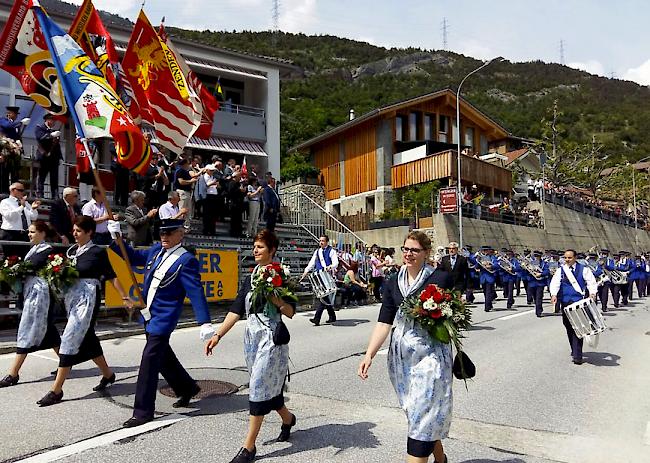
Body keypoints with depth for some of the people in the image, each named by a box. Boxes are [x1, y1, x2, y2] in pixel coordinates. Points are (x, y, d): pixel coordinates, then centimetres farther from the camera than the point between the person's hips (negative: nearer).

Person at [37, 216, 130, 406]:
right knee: (88, 339, 16)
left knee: (70, 340, -10)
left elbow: (112, 277, -5)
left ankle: (56, 389, -3)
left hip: (87, 300, -7)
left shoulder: (98, 252, -8)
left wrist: (125, 298, -6)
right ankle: (108, 374, 33)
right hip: (71, 298, 7)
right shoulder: (71, 251, 10)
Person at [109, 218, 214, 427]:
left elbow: (196, 292, -19)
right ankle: (187, 388, 41)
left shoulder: (186, 260, -15)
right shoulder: (156, 250, 6)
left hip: (163, 319, -8)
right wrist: (116, 237, 5)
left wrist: (205, 322, -25)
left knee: (149, 360, -7)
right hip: (149, 316, 8)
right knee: (163, 356, 21)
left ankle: (143, 411, 5)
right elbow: (133, 256, 20)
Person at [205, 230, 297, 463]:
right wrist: (218, 335, 1)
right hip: (252, 337, 6)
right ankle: (288, 418, 40)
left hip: (271, 338, -6)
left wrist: (276, 299, -25)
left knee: (259, 387, -6)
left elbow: (290, 312, -7)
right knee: (268, 387, 14)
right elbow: (236, 310, 8)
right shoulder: (250, 279, 11)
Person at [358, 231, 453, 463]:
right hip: (400, 356, 5)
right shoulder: (393, 284, 6)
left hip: (431, 354, -5)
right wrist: (369, 355, -11)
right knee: (414, 411, 16)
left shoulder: (441, 278, -5)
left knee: (423, 414, -4)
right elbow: (384, 322, -1)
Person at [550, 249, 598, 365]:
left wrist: (592, 293, -20)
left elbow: (591, 282, -1)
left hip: (579, 302, -3)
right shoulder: (560, 270, 9)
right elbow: (555, 282, -3)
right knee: (568, 327, 8)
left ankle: (577, 356, -10)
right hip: (565, 302, 3)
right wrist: (553, 294, -21)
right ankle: (575, 350, 25)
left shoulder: (583, 269, 6)